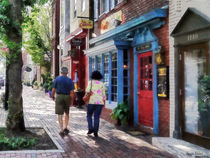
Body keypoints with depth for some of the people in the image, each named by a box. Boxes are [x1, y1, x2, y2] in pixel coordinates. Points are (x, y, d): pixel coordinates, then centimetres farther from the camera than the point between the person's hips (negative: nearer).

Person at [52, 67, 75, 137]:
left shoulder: (57, 79, -2)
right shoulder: (70, 80, -2)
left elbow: (53, 89, -2)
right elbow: (72, 92, -6)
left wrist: (53, 96, 15)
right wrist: (71, 101, 2)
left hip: (59, 97, -1)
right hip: (67, 97, 1)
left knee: (60, 114, 1)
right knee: (67, 113, 21)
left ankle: (61, 130, -5)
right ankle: (65, 128, 21)